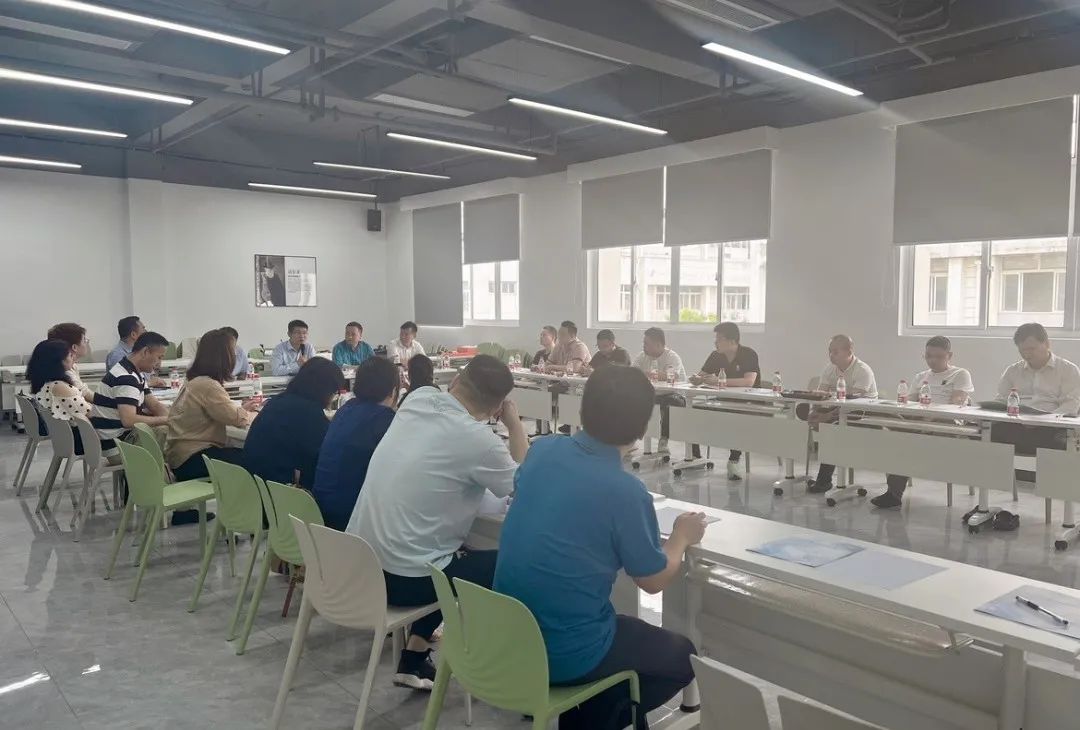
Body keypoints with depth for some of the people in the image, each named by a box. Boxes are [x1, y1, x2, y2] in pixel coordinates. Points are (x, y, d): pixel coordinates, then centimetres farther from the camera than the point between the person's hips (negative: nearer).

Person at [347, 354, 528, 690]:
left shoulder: (418, 398, 1)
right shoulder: (476, 437, -18)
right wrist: (514, 424, 5)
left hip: (356, 563, 8)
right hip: (403, 579, -7)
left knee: (456, 554, 30)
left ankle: (413, 658, 31)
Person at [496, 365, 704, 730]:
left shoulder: (542, 450, -4)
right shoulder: (627, 492, -21)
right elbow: (654, 581, -7)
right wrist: (682, 537, 12)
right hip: (565, 653, -6)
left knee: (628, 629, 32)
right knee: (683, 656, 18)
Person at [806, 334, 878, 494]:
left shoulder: (863, 371, -16)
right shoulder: (830, 368, 5)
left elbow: (853, 400, -26)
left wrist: (827, 416, -36)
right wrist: (815, 412, -25)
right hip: (838, 409, 7)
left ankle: (823, 481, -22)